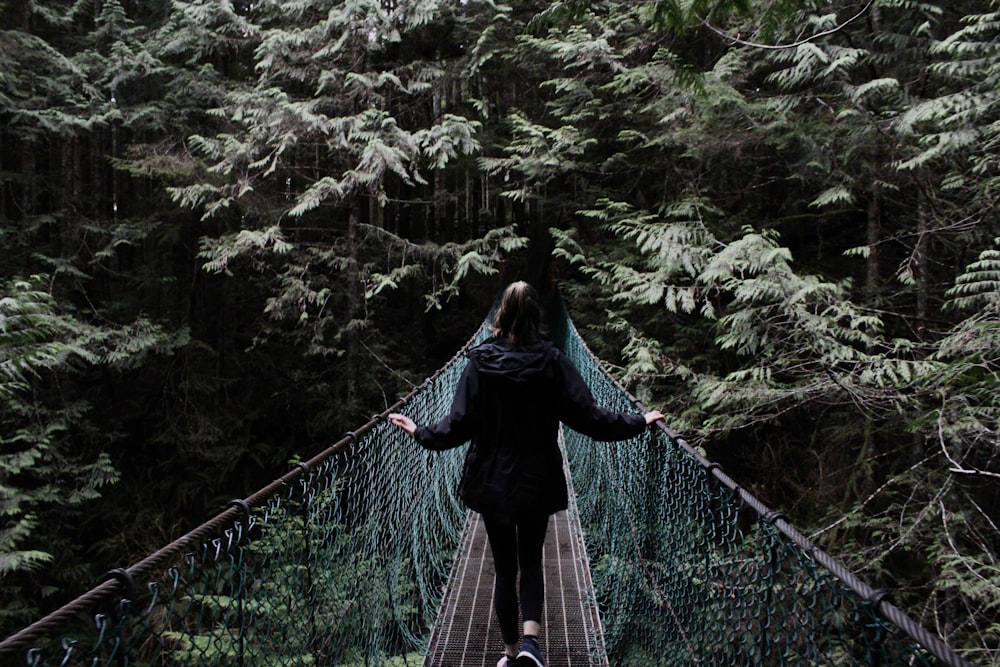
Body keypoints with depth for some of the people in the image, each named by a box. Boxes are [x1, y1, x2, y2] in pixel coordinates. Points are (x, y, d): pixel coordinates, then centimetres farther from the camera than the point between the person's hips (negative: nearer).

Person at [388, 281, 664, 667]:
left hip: (491, 483, 0)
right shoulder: (552, 362, -9)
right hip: (539, 483, 0)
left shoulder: (480, 363, -9)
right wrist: (640, 422, 1)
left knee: (505, 567, 13)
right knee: (531, 561, 16)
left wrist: (419, 433, 5)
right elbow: (588, 417, -10)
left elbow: (458, 426, -11)